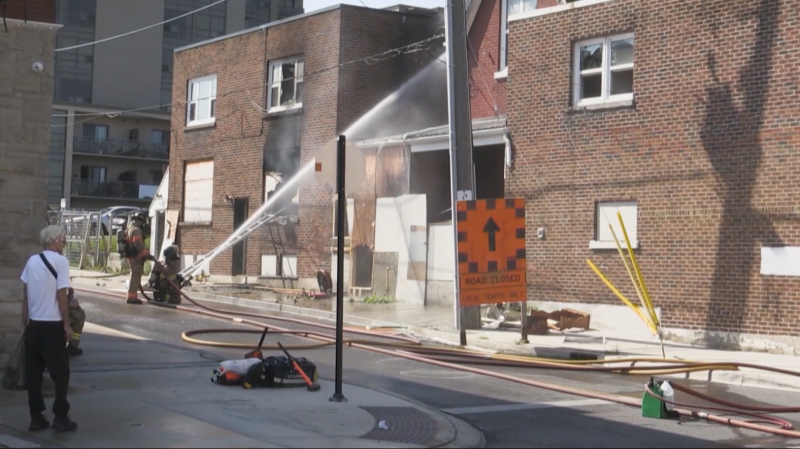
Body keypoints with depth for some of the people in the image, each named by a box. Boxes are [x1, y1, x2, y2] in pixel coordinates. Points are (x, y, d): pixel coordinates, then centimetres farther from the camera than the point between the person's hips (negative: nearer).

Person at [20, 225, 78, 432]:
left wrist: (25, 319, 18)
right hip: (52, 325, -5)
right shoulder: (60, 261, -11)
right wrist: (67, 324, -8)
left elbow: (25, 293, 8)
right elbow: (61, 295, -13)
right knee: (60, 372, 4)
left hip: (33, 324, 5)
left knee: (33, 372, 9)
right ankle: (60, 417, 4)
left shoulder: (32, 260, 5)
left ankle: (36, 417, 11)